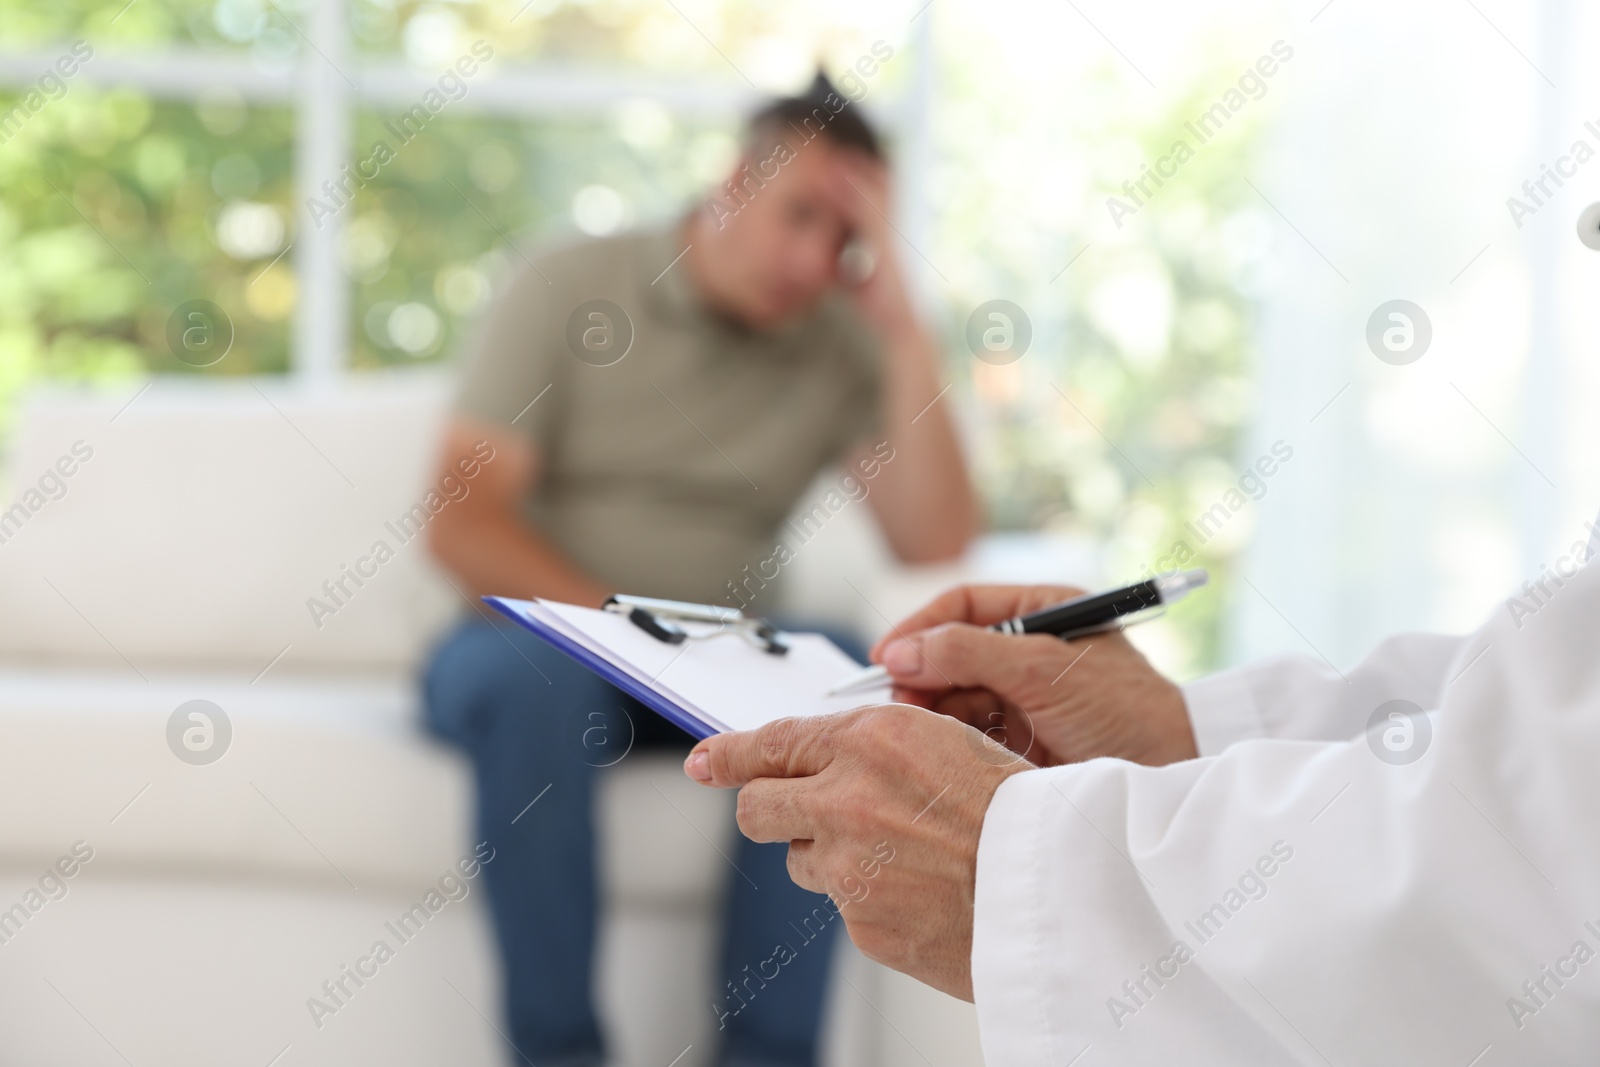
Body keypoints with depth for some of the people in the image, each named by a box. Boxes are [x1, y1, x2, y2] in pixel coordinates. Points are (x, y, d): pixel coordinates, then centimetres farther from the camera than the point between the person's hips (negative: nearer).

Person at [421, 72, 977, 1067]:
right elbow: (463, 525, -10)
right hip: (534, 636, -2)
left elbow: (936, 541, -9)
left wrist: (903, 326, -10)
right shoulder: (569, 287, -3)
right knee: (532, 673, -36)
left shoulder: (844, 347, 4)